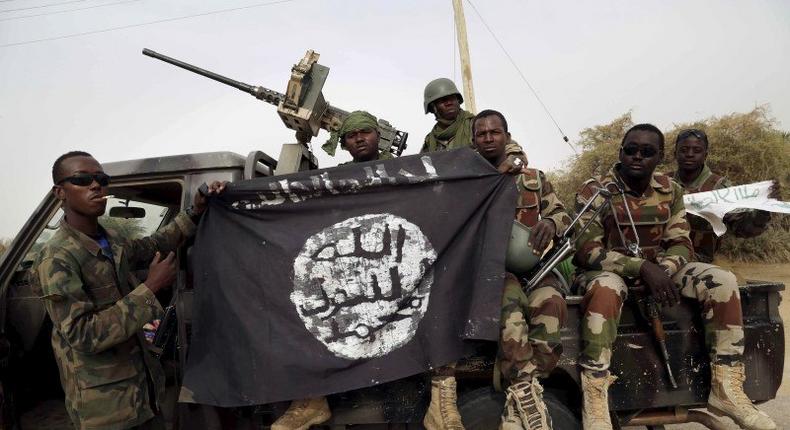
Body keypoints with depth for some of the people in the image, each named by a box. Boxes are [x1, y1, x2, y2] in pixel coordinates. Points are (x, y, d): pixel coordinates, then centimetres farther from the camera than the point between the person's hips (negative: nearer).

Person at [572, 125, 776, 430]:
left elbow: (681, 244, 1)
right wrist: (642, 268, -30)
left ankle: (727, 389, -8)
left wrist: (661, 270, -23)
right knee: (606, 289, -40)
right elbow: (585, 251, -19)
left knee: (722, 281, -16)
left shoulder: (671, 191, 4)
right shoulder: (594, 191, -12)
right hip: (610, 269, -5)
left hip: (659, 268, 5)